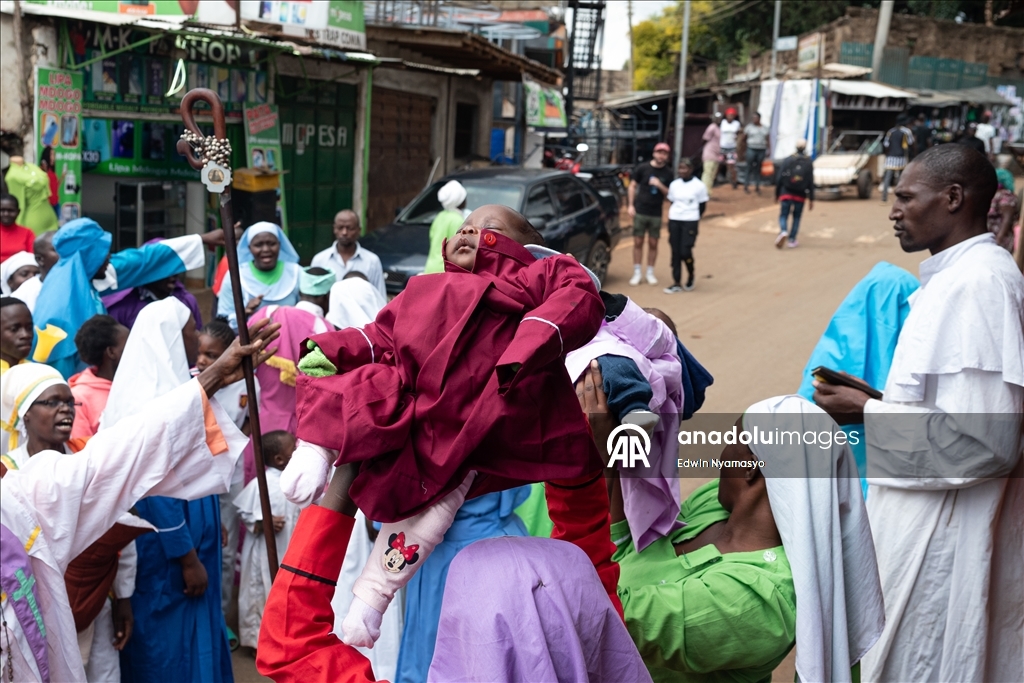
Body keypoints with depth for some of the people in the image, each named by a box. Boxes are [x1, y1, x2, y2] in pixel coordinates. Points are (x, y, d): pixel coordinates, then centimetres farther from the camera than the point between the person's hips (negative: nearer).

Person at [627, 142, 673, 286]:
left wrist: (660, 185, -16)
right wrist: (631, 205, -3)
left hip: (656, 213, 1)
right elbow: (633, 186, 4)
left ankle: (650, 273, 16)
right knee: (638, 242, 1)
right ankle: (637, 273, 10)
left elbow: (670, 193, 3)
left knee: (653, 244, 5)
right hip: (640, 211, -1)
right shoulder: (642, 168, -2)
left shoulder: (668, 173, 2)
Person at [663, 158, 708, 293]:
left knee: (685, 251, -10)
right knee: (675, 252, 3)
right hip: (674, 220, 4)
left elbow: (703, 205, 3)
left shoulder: (699, 186, -3)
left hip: (690, 222, -4)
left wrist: (694, 217, 5)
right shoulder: (674, 184, 7)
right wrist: (675, 213, 6)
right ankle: (676, 283, 10)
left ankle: (690, 276, 17)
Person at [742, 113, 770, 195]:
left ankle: (757, 187, 12)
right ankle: (746, 186, 3)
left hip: (761, 150, 3)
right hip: (751, 150, -3)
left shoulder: (764, 128, 11)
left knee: (758, 169, 6)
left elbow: (768, 140, 11)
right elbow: (744, 138, 7)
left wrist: (769, 150, 3)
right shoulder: (749, 127, 2)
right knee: (749, 168, -3)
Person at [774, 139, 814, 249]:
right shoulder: (809, 163, -1)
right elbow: (811, 183, -4)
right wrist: (811, 199, 0)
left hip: (786, 194, -1)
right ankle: (792, 240, 14)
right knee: (796, 217, 14)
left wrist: (777, 194, 6)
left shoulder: (787, 161, -2)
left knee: (783, 216, 4)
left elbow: (779, 179, -4)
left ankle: (783, 231, -25)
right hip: (800, 195, 1)